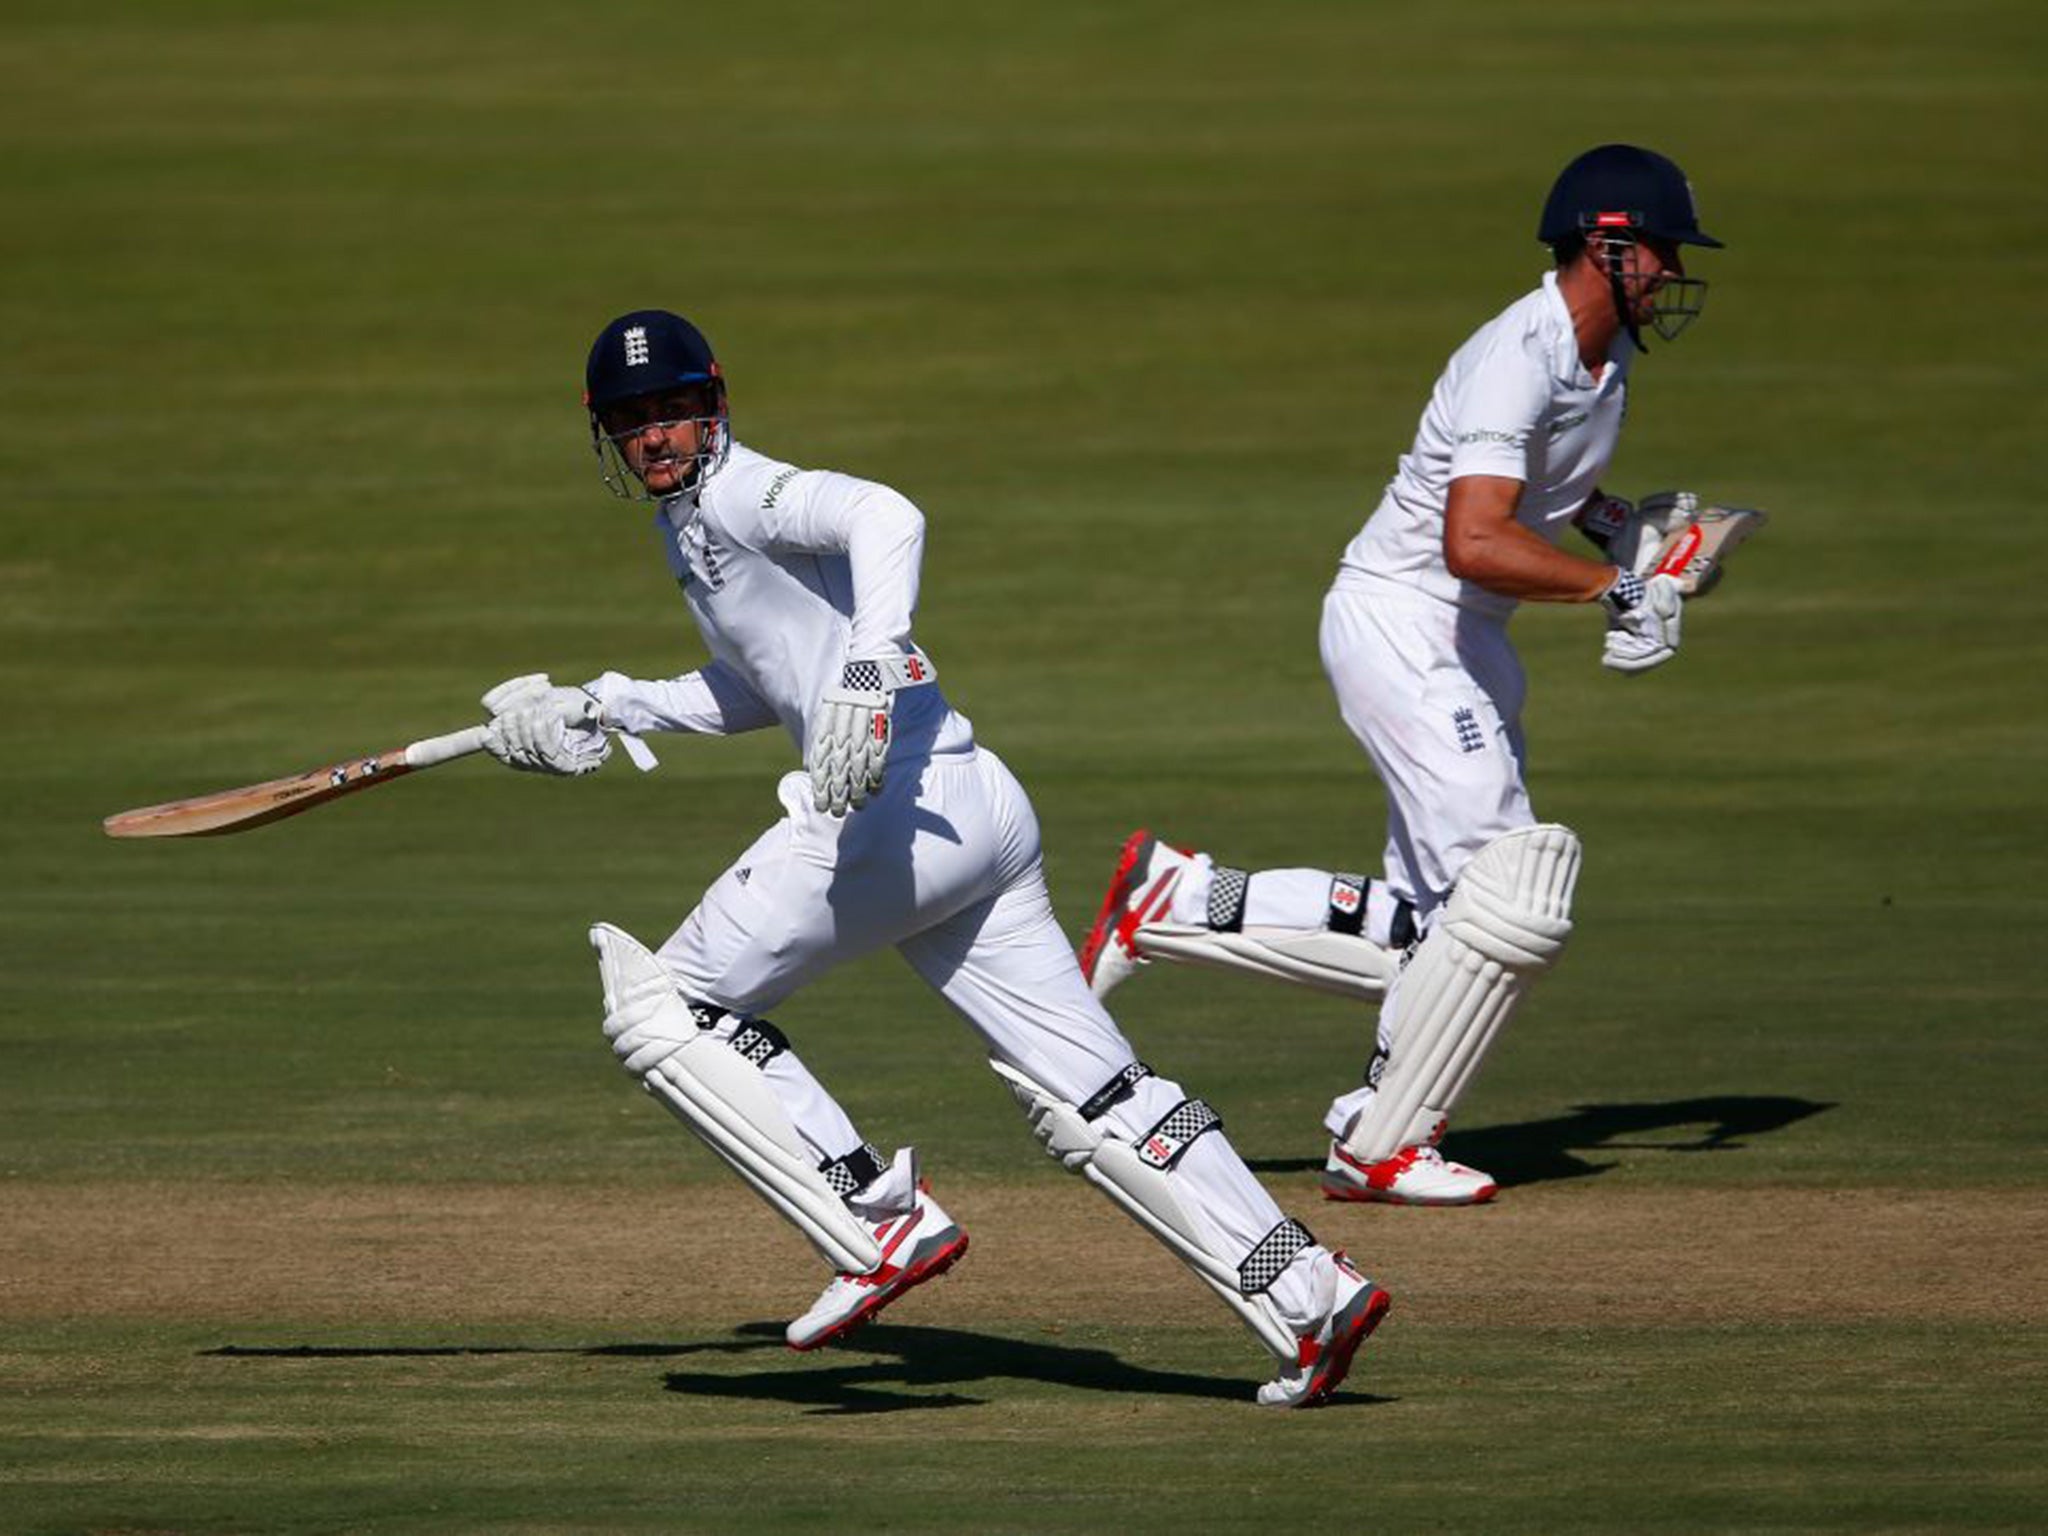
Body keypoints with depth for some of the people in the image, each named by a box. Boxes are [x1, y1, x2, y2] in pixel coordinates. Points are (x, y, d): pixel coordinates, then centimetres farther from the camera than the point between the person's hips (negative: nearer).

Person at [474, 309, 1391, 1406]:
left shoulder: (736, 492, -4)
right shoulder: (689, 522, 25)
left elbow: (884, 515, -25)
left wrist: (870, 668, -39)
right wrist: (599, 712, 36)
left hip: (899, 808, -10)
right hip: (977, 812, 10)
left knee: (665, 1009, 1)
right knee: (1091, 1097, 7)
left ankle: (882, 1225, -8)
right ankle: (1305, 1295, -1)